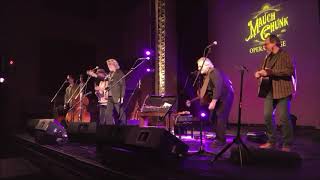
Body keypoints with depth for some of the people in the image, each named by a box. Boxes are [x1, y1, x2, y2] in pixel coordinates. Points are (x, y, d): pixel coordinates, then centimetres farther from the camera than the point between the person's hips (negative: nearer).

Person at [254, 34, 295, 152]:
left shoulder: (285, 55, -4)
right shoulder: (268, 57, 19)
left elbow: (290, 71, -16)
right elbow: (264, 71, 25)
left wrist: (270, 72, -20)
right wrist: (259, 73, 0)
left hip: (282, 91, -7)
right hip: (269, 91, 7)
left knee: (284, 118, -7)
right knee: (267, 116, 4)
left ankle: (287, 145, 4)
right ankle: (271, 142, 15)